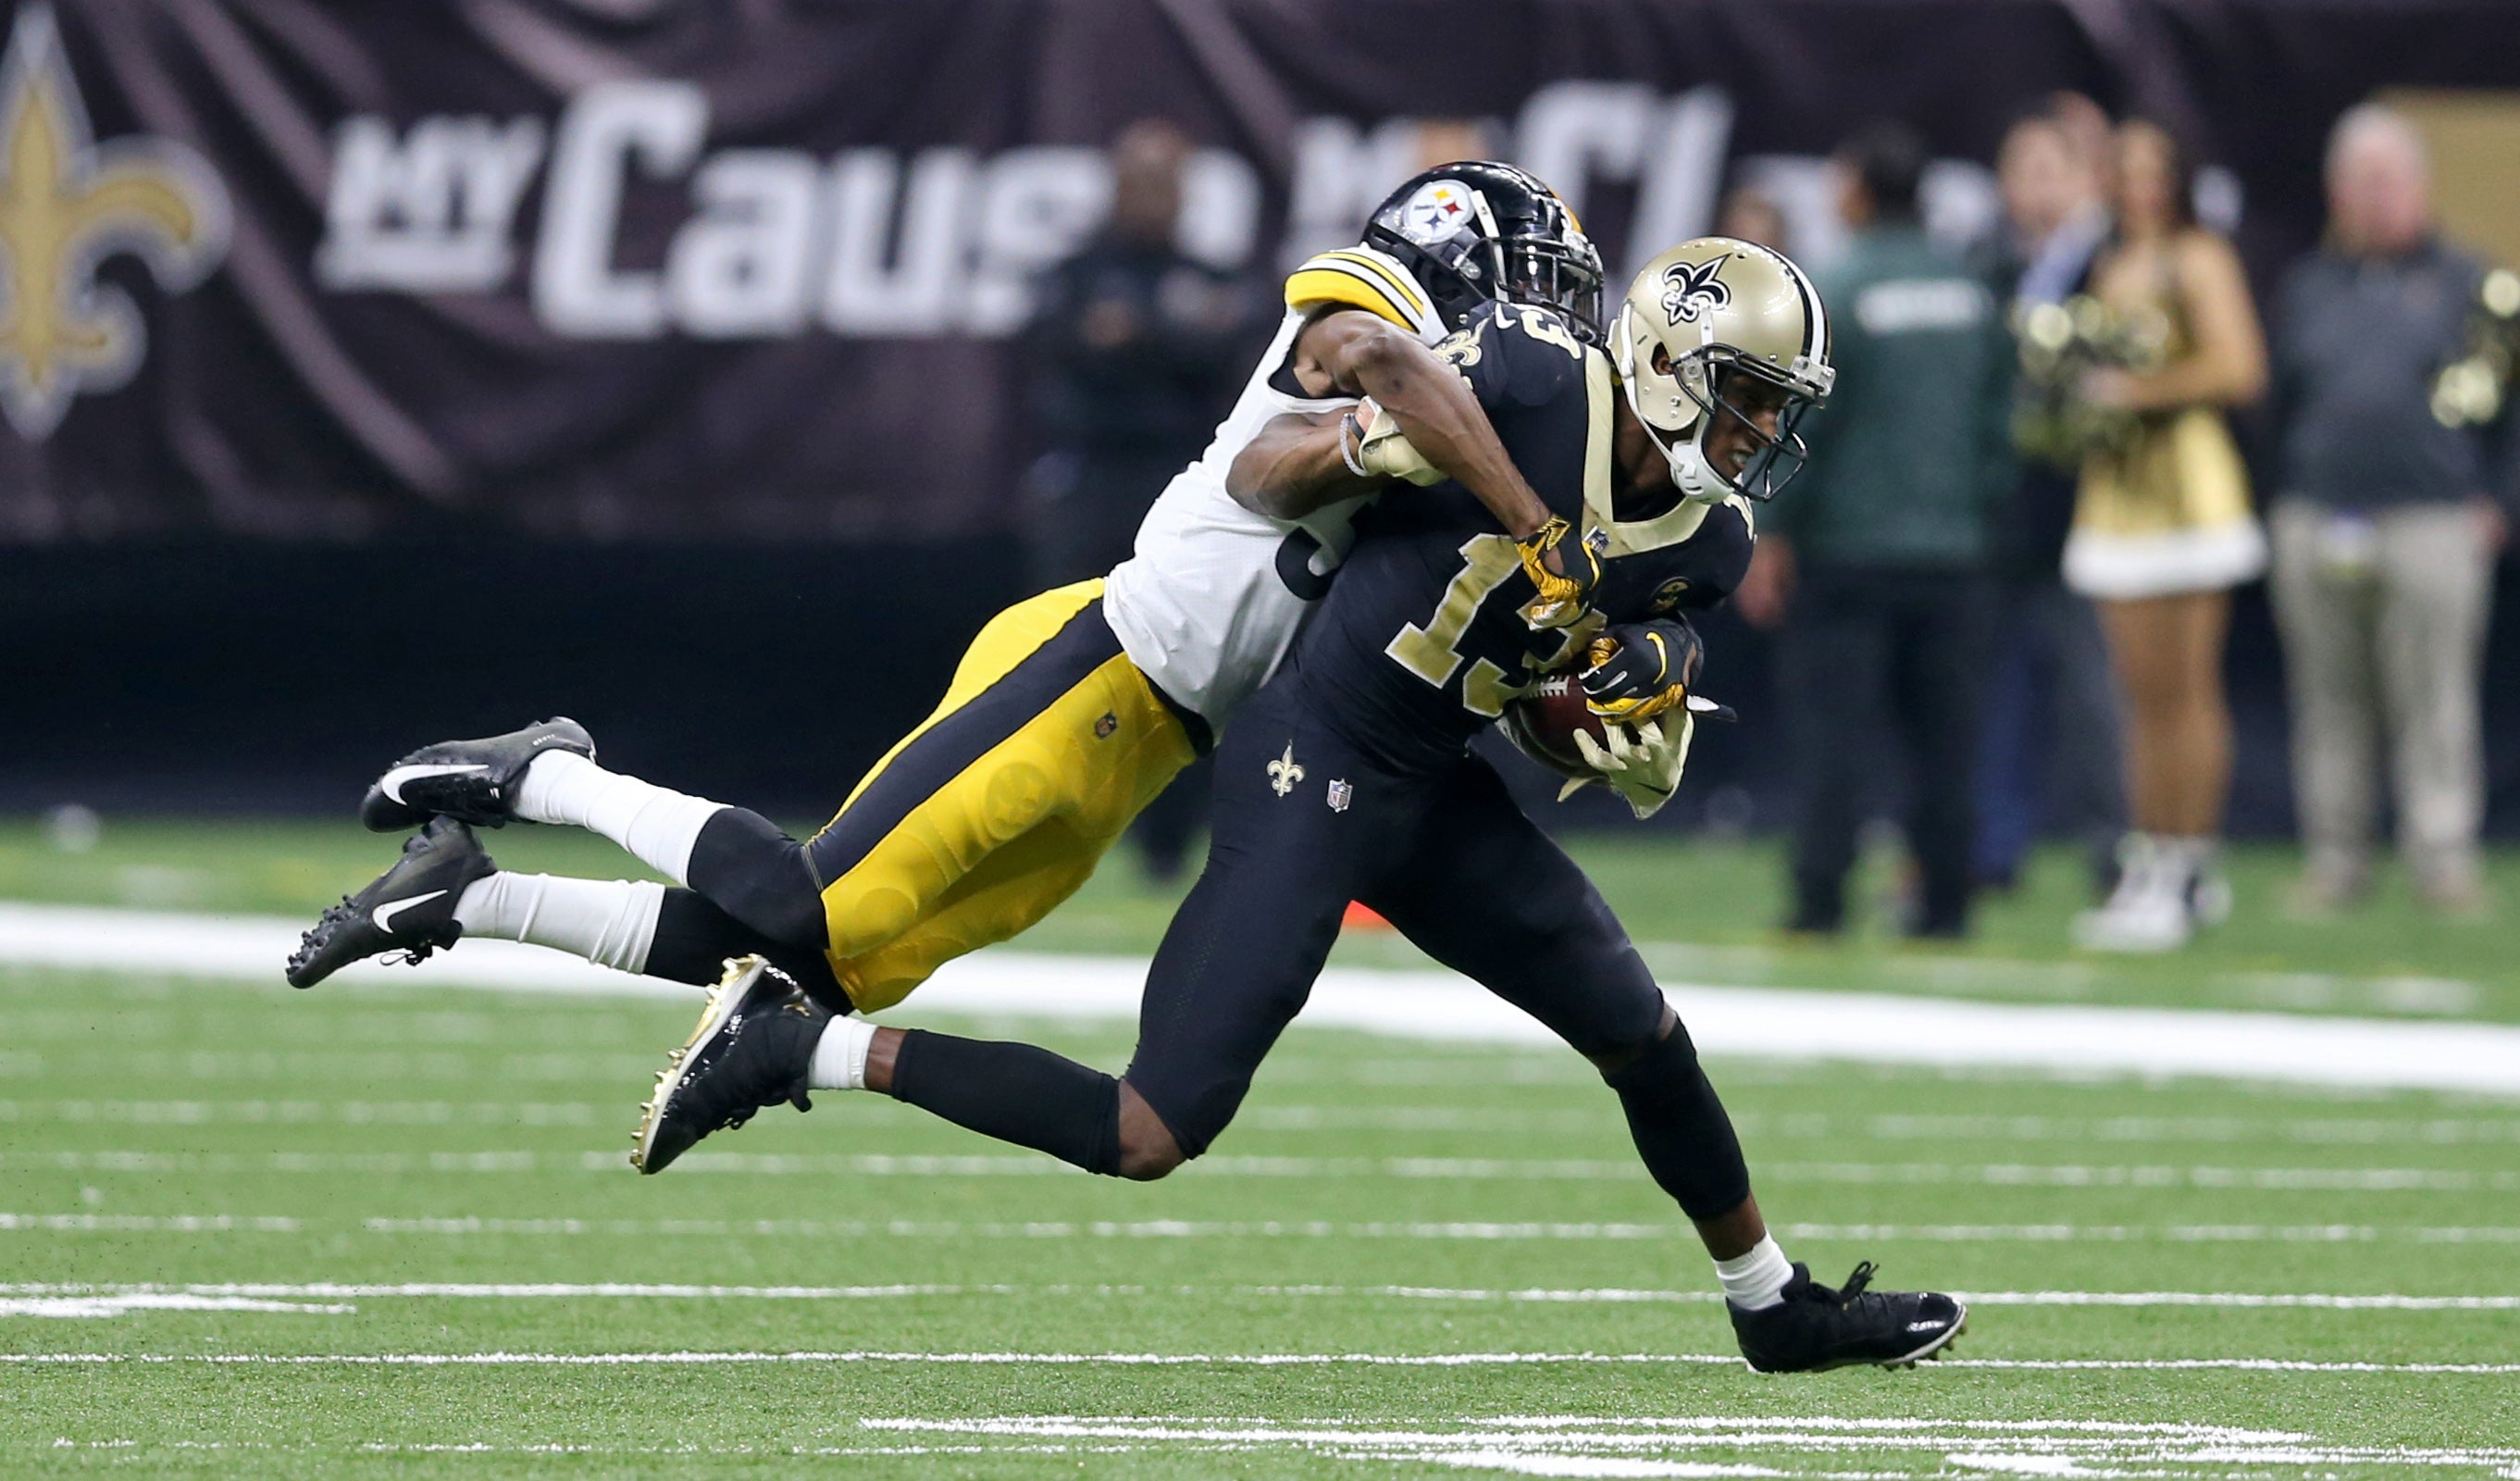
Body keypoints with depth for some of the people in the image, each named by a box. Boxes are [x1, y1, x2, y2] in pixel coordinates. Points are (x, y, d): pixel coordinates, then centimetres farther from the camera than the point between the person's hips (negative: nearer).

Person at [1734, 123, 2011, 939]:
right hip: (1951, 551, 5)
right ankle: (1945, 895, 6)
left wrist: (1770, 536, -4)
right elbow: (1999, 420, 11)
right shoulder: (1971, 293, 7)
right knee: (1942, 735, 7)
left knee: (1834, 726, -2)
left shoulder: (1835, 293, -10)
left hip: (1848, 549, -5)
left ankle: (1821, 894, -6)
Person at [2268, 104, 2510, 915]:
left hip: (2434, 521, -3)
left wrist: (2491, 503, -1)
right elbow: (2276, 399, 18)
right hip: (2318, 525, 3)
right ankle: (2335, 856, 11)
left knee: (2436, 696, -6)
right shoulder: (2307, 285, 16)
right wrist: (2277, 502, 10)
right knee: (2331, 700, 4)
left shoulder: (2462, 282, 9)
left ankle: (2443, 855, -2)